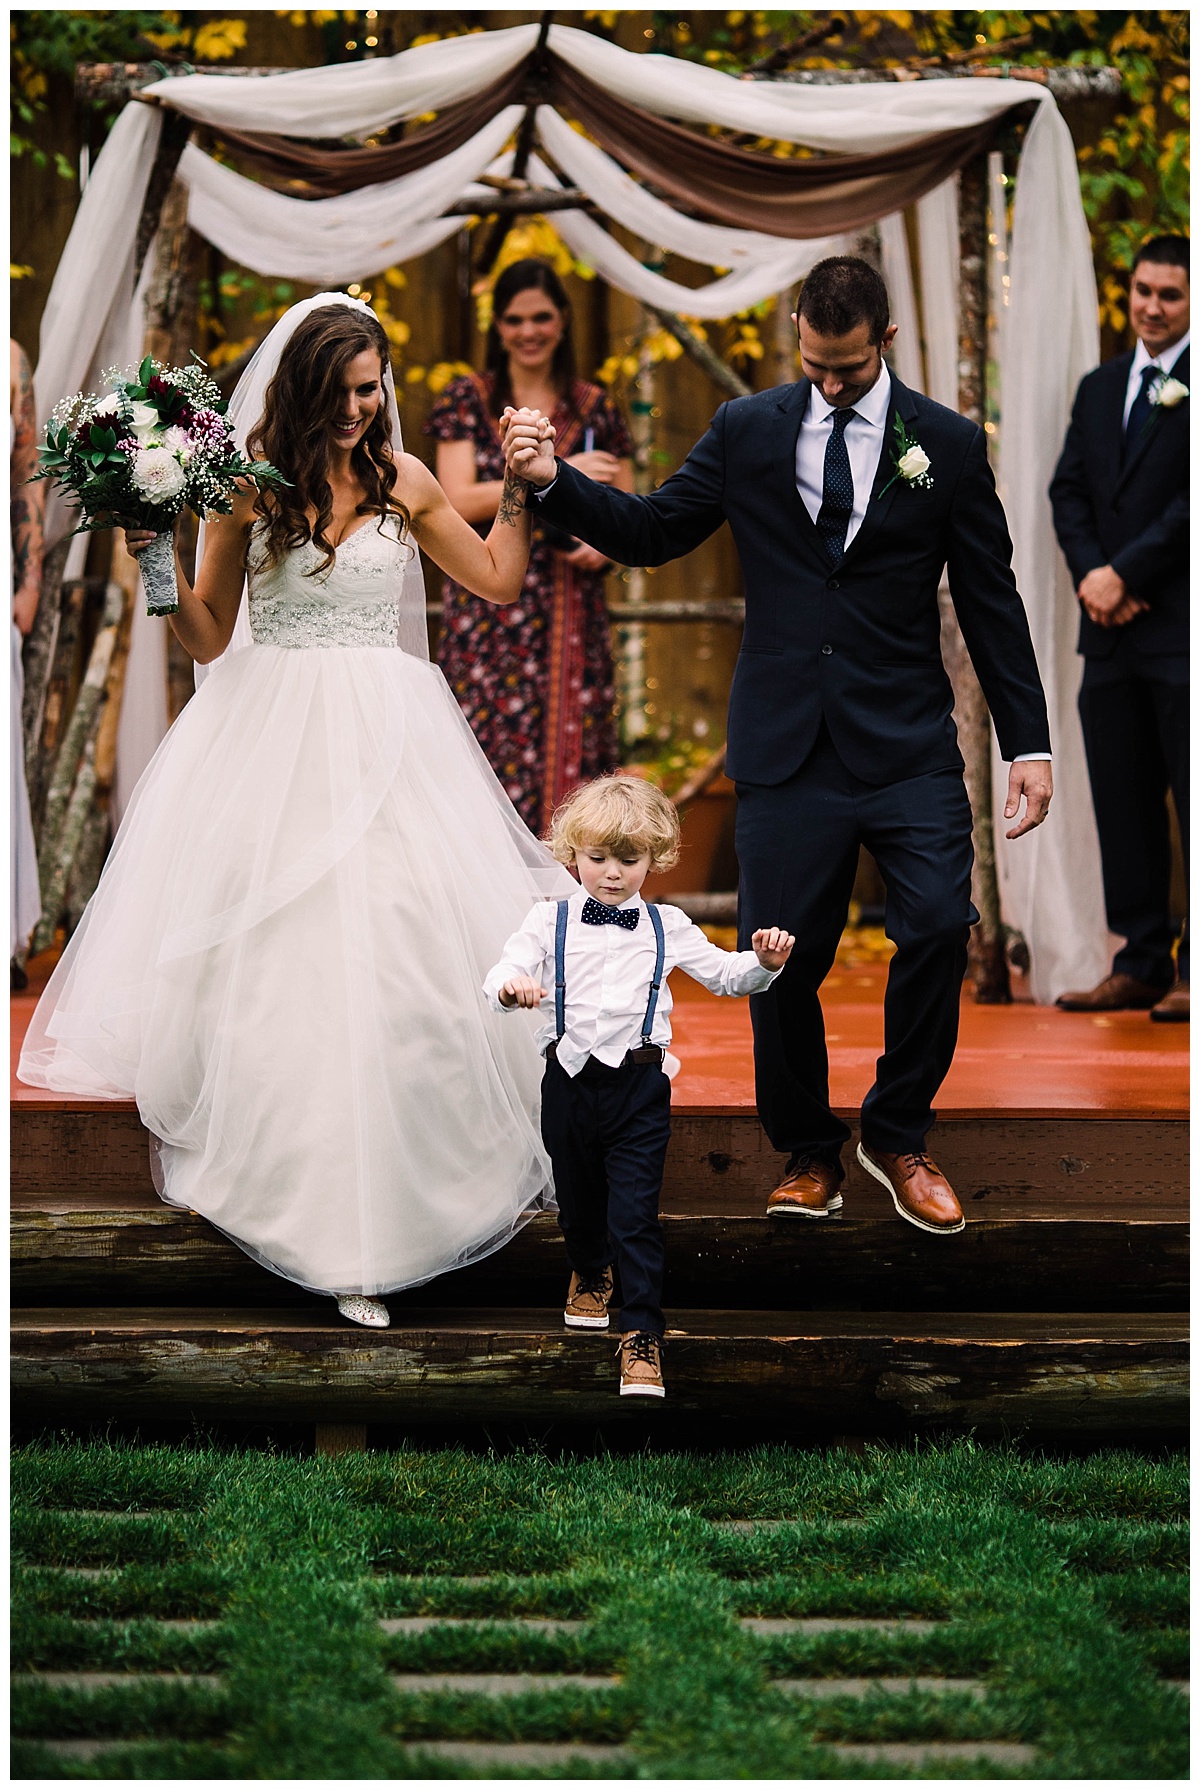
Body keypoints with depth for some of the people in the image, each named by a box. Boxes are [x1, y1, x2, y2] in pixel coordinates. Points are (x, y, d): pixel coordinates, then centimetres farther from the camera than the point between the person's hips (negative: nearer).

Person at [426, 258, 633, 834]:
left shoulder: (594, 409, 11)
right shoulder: (468, 400, 5)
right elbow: (458, 503, -7)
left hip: (574, 623, 2)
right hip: (490, 618, -2)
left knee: (570, 769, -2)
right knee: (493, 771, -9)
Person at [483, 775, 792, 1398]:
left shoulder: (666, 928, 4)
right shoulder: (549, 921, 1)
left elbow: (724, 973, 10)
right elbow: (505, 971, -8)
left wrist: (764, 962, -10)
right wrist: (510, 987, -32)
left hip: (639, 1088, -1)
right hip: (569, 1082, 1)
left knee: (635, 1212, -8)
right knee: (577, 1198, 19)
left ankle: (642, 1332, -4)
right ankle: (589, 1275, 48)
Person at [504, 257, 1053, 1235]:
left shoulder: (949, 444, 4)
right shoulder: (747, 431, 6)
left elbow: (992, 602, 5)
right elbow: (649, 531, 11)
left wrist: (1029, 744, 3)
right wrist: (554, 479, -5)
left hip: (905, 741, -1)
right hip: (786, 744, 1)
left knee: (939, 926, -14)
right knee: (782, 955, 0)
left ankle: (897, 1135, 8)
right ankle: (808, 1153, 21)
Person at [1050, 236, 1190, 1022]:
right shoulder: (1100, 387, 17)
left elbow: (1194, 496, -12)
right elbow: (1070, 489, 12)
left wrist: (1126, 574, -13)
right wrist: (1092, 573, -5)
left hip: (1183, 629, -7)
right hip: (1112, 632, 7)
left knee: (1195, 801, -4)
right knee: (1123, 802, 7)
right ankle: (1141, 963, 12)